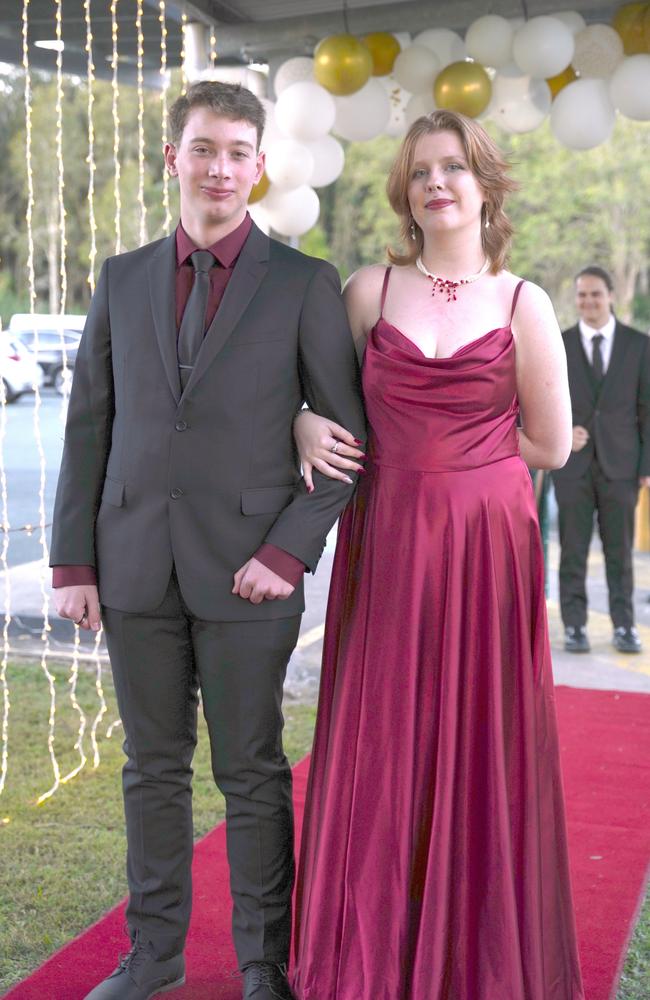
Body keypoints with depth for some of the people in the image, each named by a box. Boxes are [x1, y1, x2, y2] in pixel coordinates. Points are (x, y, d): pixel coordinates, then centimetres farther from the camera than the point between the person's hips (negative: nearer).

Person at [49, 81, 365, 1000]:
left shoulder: (305, 285, 0)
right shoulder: (122, 279, 10)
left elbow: (348, 436, -1)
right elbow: (89, 428, 9)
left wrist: (290, 550, -11)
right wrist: (73, 561, 3)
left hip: (246, 569, -3)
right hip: (135, 567, 3)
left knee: (252, 774, 7)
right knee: (153, 768, 13)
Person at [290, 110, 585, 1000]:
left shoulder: (524, 305, 0)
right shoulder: (368, 291, 5)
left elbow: (549, 446, 2)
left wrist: (418, 431, 1)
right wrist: (307, 425, -5)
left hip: (485, 548, -1)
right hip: (385, 547, 1)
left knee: (479, 744, 6)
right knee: (379, 744, 6)